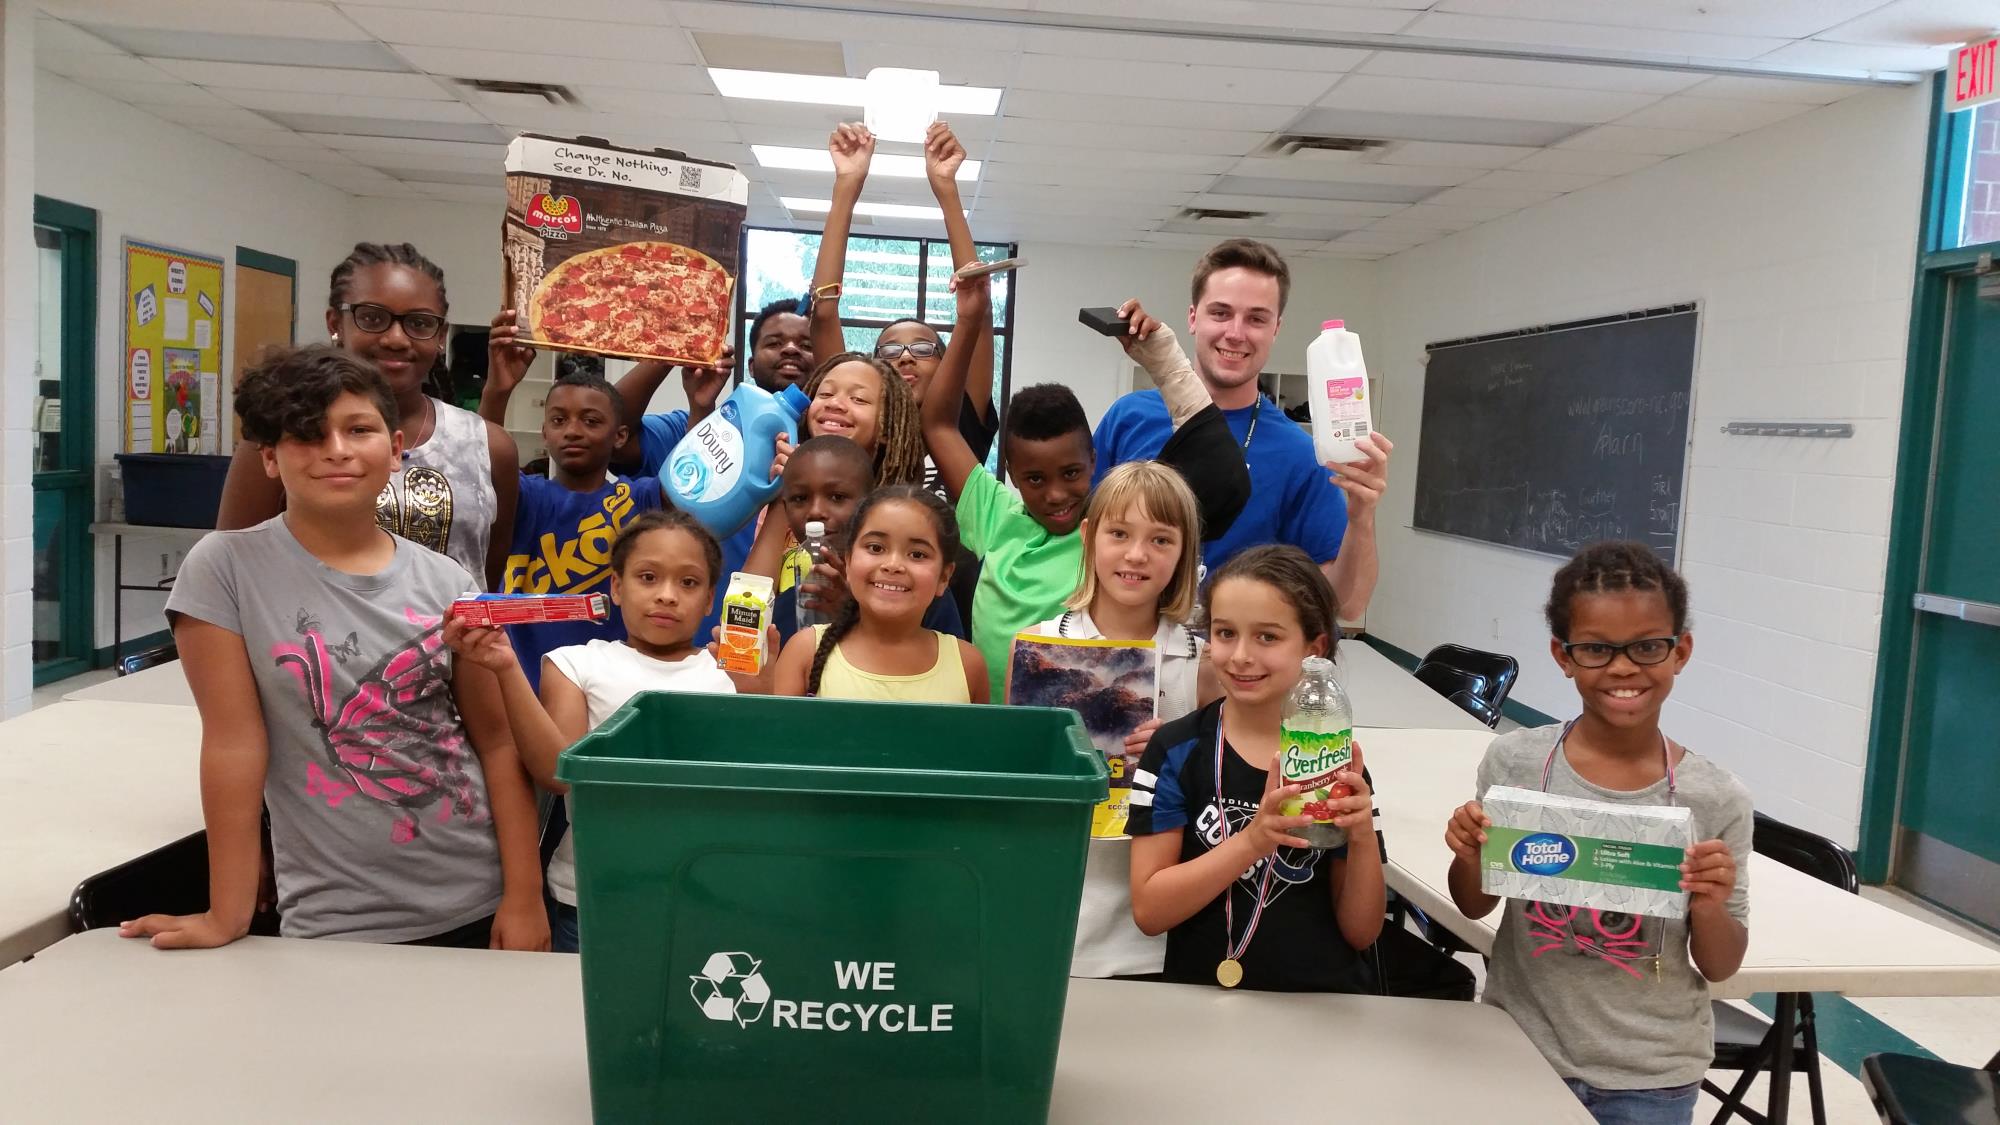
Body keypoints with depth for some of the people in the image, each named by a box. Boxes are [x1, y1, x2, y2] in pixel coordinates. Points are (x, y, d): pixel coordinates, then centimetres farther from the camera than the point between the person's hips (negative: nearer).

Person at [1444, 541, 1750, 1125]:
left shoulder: (1716, 800, -12)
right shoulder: (1513, 762, -11)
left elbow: (1719, 968, -1)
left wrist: (1710, 906, -19)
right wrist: (1469, 857, -17)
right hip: (1518, 1051, 0)